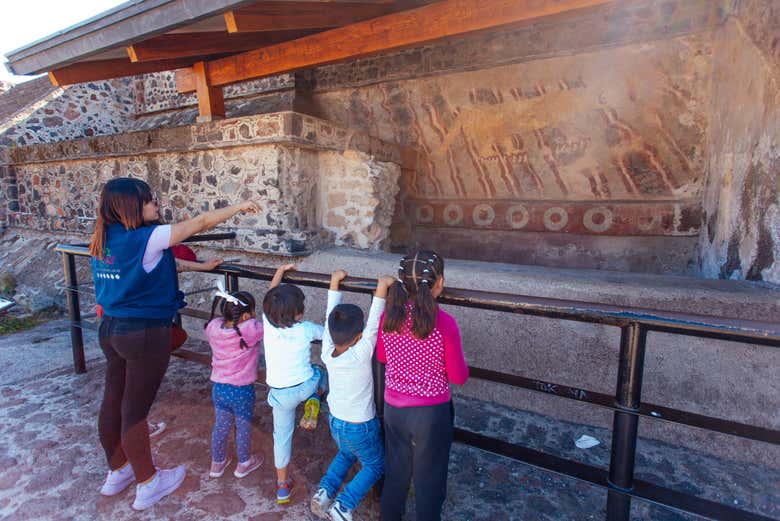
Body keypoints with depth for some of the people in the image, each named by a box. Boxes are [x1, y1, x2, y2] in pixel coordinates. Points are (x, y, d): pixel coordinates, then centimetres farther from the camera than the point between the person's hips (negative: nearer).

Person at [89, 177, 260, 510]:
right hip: (145, 333, -8)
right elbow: (201, 222, -18)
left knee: (113, 401, 19)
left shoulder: (102, 240, 5)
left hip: (111, 328, 8)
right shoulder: (145, 238, -20)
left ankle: (117, 472, 39)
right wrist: (240, 207, -6)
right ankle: (148, 485, 23)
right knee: (135, 410, 4)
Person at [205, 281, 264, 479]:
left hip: (218, 388, 5)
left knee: (220, 426, 25)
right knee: (243, 427, 19)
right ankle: (243, 464, 41)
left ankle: (217, 463, 46)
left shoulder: (213, 327, -12)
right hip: (242, 390, -5)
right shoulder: (250, 330, -29)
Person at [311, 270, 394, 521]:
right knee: (375, 465, 22)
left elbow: (330, 315, -14)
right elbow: (373, 324, -35)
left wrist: (334, 282, -9)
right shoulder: (361, 354, -31)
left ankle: (325, 491, 17)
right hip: (361, 428, -5)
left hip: (335, 422, 5)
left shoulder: (327, 352, -18)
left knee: (346, 454, 34)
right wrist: (382, 288, -37)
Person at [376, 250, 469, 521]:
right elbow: (459, 377, -12)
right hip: (431, 412, -4)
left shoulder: (389, 314, -11)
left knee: (395, 472, 27)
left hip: (393, 407, 4)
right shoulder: (444, 323, -23)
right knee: (428, 479, 20)